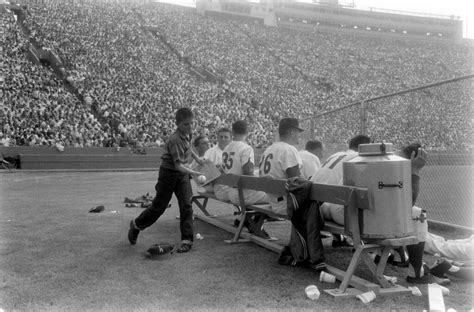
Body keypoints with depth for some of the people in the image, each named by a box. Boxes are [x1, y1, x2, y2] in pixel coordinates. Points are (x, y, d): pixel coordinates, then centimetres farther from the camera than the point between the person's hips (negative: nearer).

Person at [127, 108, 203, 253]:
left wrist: (196, 157, 17)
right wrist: (195, 173, -40)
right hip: (169, 173, -6)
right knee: (159, 206, 7)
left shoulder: (188, 134, -1)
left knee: (186, 206, -5)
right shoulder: (175, 140, -27)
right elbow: (178, 165, -33)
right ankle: (136, 225, 32)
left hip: (183, 174, 6)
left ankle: (187, 241, -2)